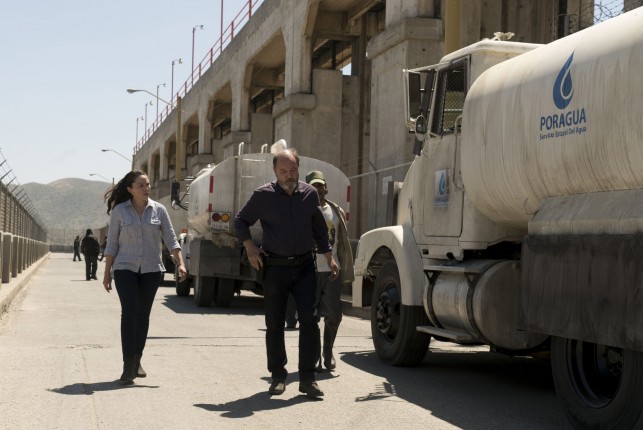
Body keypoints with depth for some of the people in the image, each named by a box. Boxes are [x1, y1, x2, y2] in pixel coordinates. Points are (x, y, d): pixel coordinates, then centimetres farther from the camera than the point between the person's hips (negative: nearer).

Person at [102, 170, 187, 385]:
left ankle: (136, 361, 21)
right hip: (125, 269, -2)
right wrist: (107, 273, 3)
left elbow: (171, 240, 2)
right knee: (129, 312, -14)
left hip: (151, 270, 2)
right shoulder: (119, 211, 0)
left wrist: (181, 264, -10)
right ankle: (128, 365, -15)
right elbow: (112, 244, 4)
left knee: (143, 314, 8)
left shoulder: (158, 210, 3)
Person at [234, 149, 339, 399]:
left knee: (309, 320, -7)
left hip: (304, 266, 1)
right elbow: (241, 221, 8)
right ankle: (278, 376, 18)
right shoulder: (263, 195, -5)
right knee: (274, 324, 5)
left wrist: (329, 258, 15)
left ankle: (307, 378, -1)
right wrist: (250, 247, -5)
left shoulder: (309, 194, 4)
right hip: (275, 267, -1)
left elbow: (319, 229, 16)